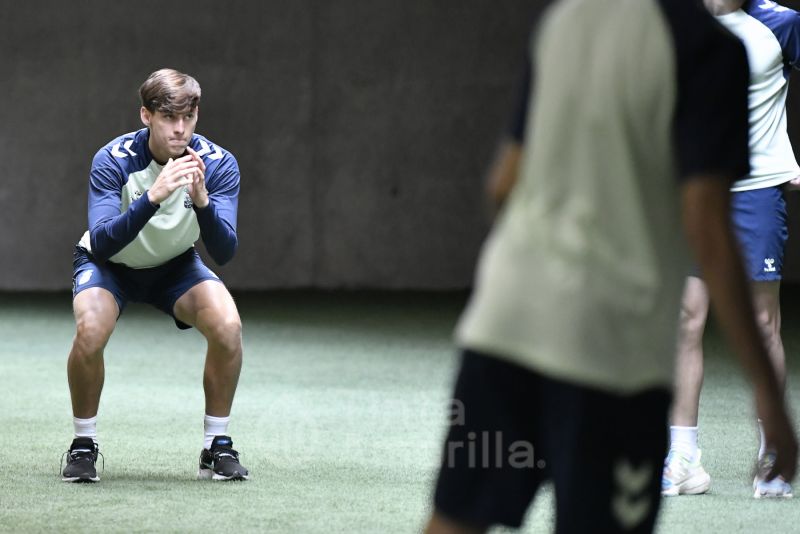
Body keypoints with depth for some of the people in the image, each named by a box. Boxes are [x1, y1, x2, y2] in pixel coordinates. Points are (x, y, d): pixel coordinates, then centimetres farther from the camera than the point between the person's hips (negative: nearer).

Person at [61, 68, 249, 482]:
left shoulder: (218, 164, -22)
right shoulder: (113, 160, -28)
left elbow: (224, 252, -29)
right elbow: (101, 244, -40)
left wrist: (202, 200, -48)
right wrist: (153, 196, -53)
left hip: (175, 265, 2)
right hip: (110, 263, -2)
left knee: (228, 325, -24)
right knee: (91, 330, -31)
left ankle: (217, 446, -5)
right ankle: (83, 445, -7)